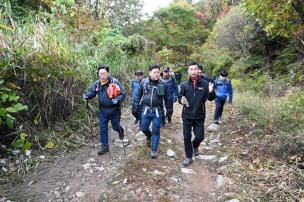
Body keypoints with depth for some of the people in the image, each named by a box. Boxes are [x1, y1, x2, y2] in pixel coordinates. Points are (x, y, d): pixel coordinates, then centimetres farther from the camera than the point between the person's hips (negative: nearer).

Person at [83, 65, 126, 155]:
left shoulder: (114, 82, -17)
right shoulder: (97, 83, -4)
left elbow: (123, 94, -16)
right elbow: (91, 92, 2)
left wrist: (117, 100, -34)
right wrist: (87, 95, -21)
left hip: (114, 110, -3)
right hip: (103, 110, 4)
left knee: (115, 127, 11)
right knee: (103, 129, 7)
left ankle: (121, 130, 49)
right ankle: (104, 146, 22)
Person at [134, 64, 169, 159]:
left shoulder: (163, 84, -7)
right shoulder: (144, 82, -3)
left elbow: (166, 98, 2)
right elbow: (139, 94, 9)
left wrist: (168, 109, 5)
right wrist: (136, 105, 9)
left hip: (157, 111, -2)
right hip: (145, 110, 2)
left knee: (156, 131, 5)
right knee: (143, 128, 14)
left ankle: (154, 150, 22)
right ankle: (149, 135, 49)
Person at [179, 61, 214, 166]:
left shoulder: (205, 84, -5)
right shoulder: (184, 85, -3)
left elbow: (210, 98, -1)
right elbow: (179, 98, 5)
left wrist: (210, 92, -23)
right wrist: (181, 100, -19)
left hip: (199, 116, 0)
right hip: (187, 115, 0)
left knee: (200, 136, 8)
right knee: (187, 137, 7)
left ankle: (195, 146, 44)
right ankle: (188, 157, 26)